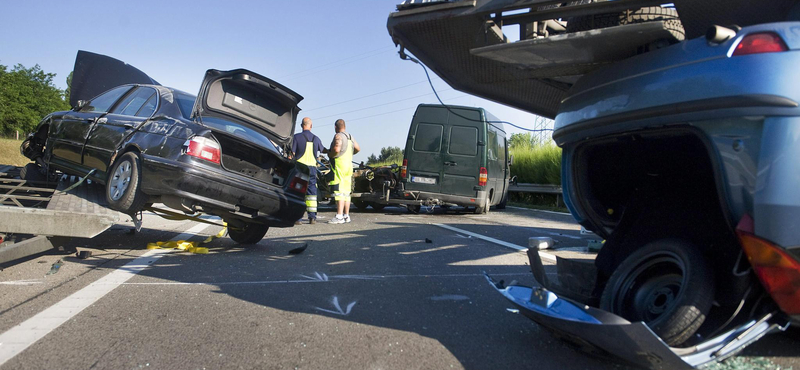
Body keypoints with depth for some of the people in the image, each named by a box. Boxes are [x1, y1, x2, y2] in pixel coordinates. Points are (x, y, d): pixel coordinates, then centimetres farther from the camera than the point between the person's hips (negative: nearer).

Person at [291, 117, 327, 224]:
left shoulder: (297, 137, -4)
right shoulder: (316, 138, 9)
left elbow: (292, 153, -7)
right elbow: (322, 149, 26)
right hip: (312, 167, 3)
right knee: (312, 191, 8)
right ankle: (312, 217, 7)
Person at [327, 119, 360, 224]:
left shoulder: (338, 136, -10)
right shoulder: (350, 137, 16)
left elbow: (336, 149, -24)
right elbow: (358, 148, 25)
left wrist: (330, 154, -7)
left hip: (339, 165, -9)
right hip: (349, 165, 9)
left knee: (339, 192, -10)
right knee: (346, 192, 10)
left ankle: (339, 216, -13)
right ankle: (346, 215, 14)